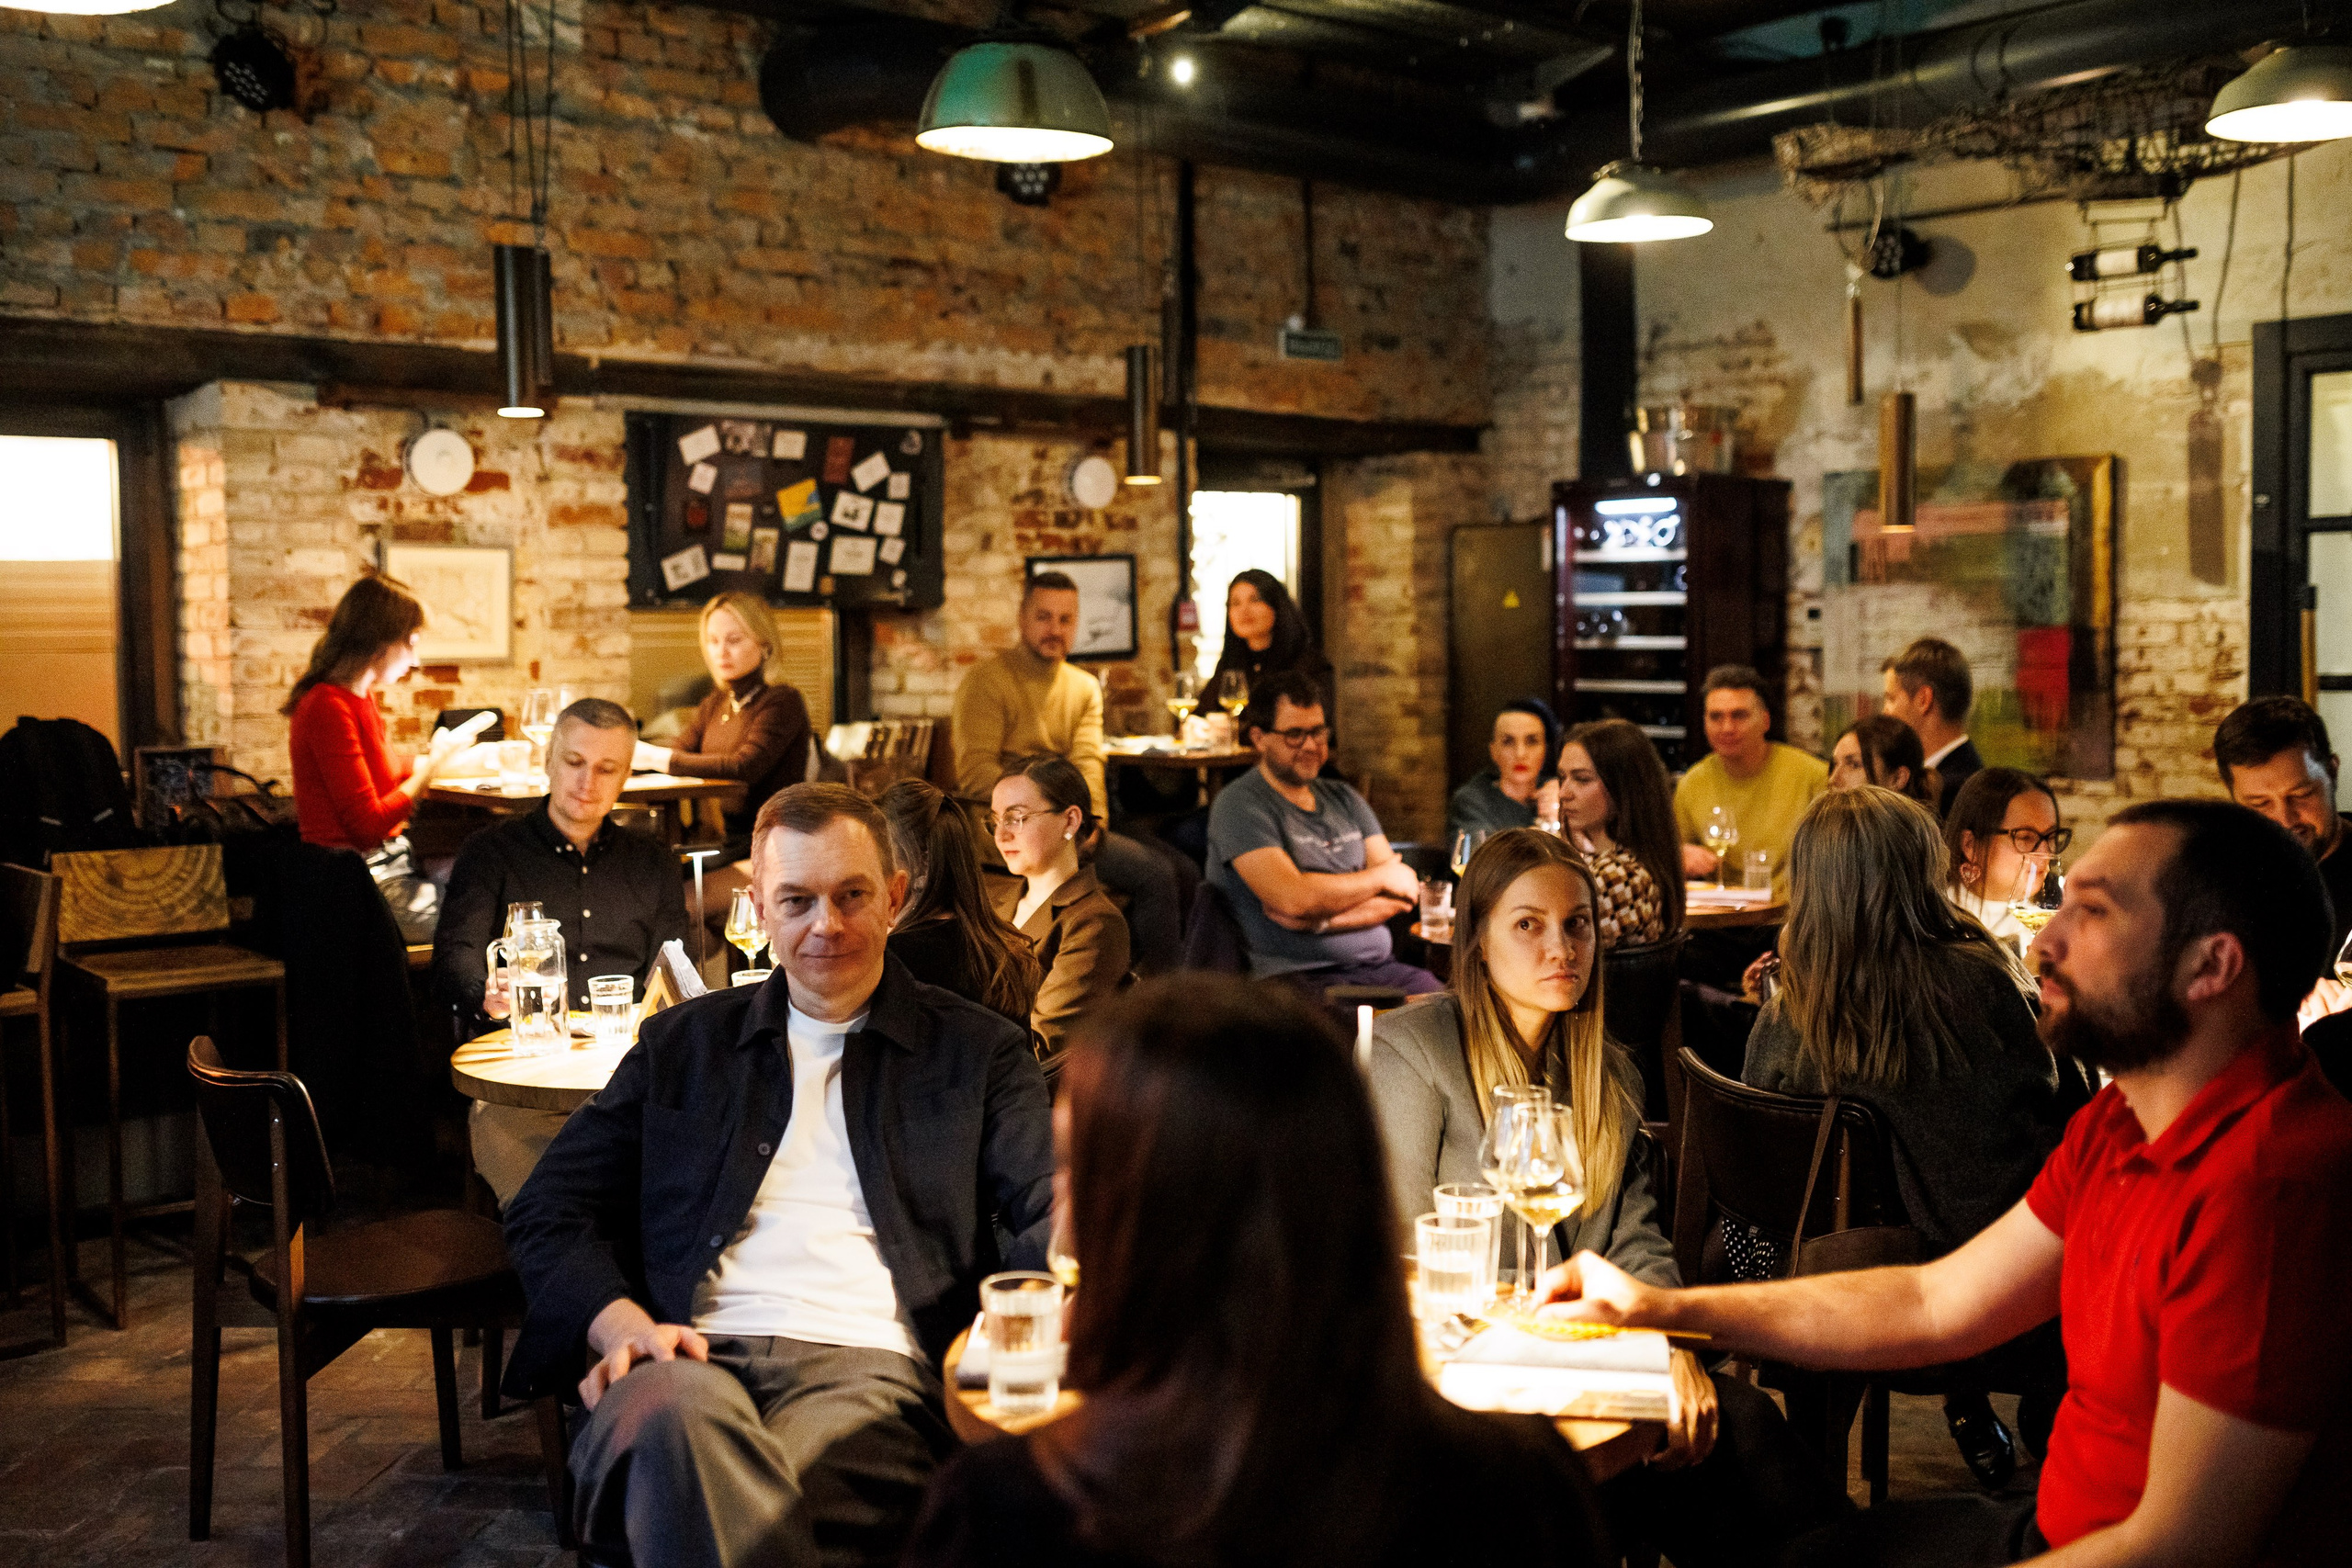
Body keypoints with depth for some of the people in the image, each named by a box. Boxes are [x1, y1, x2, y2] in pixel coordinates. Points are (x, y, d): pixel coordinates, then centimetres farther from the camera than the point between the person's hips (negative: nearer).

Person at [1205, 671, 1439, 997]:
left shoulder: (1344, 799, 20)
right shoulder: (1239, 805, -2)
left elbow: (1407, 892, 11)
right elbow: (1292, 898, -16)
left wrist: (1323, 918, -9)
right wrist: (1381, 876, 1)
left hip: (1379, 969, 6)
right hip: (1298, 976, -6)